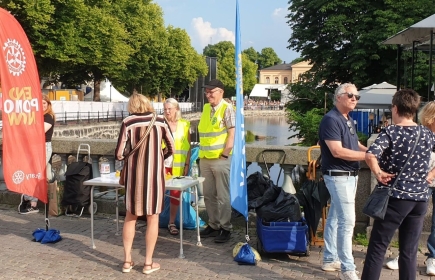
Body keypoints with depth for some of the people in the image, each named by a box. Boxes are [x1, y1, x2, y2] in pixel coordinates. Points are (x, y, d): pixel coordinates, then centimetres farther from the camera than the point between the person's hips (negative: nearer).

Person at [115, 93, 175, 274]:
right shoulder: (160, 121, -1)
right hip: (155, 173, 0)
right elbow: (172, 149, 5)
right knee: (152, 218, 9)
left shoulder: (128, 122, -5)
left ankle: (127, 260, 20)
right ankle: (148, 263, 14)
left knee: (130, 216, 15)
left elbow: (119, 154, -7)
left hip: (134, 173, 0)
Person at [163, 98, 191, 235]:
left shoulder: (184, 125, 4)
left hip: (178, 166, 1)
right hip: (162, 164, -1)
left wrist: (187, 164, 1)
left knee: (175, 193, 6)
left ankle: (172, 223, 19)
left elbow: (188, 147, 7)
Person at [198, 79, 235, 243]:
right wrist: (201, 154, 13)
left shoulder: (227, 108, -7)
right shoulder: (206, 108, 13)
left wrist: (224, 155, -14)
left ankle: (225, 228, 11)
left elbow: (232, 134, -11)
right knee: (208, 195, 13)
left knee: (222, 196, 1)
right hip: (205, 159, 7)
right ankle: (213, 225, 25)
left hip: (220, 159, -7)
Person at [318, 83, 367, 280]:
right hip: (338, 175, -10)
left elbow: (355, 145, 21)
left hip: (350, 175, 10)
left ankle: (330, 259, 26)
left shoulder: (348, 120, 14)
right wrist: (367, 155, -21)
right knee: (347, 221, -9)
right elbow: (337, 151, -24)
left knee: (335, 218, 16)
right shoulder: (331, 119, -17)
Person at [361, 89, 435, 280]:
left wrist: (379, 174, -12)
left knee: (377, 248, 2)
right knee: (409, 252, 11)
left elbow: (370, 155, -28)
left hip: (395, 197, -5)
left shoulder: (390, 132, -10)